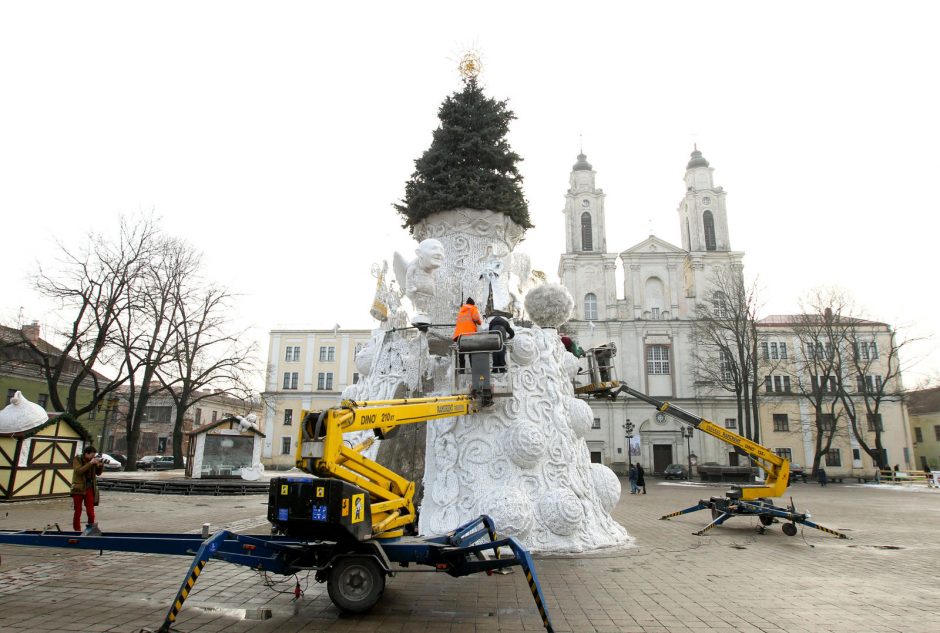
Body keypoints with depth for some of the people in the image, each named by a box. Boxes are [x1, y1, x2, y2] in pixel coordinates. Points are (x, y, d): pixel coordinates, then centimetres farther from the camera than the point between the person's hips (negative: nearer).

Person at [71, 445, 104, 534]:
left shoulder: (93, 460, 4)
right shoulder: (77, 459, -5)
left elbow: (98, 472, 8)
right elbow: (79, 471, -21)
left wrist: (101, 465, -10)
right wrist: (90, 463, -28)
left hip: (89, 488, 2)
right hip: (78, 488, -2)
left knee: (90, 511, -2)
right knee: (78, 511, 7)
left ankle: (91, 526, 15)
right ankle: (77, 530, 18)